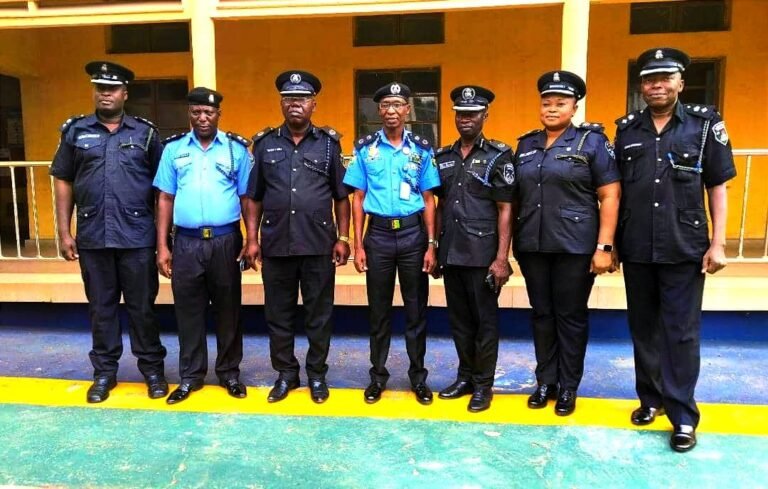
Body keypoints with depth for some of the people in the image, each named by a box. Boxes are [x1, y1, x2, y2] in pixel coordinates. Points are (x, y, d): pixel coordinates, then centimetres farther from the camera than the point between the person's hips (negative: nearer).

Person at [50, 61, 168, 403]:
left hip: (137, 237, -2)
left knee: (142, 306, 6)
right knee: (100, 307, 11)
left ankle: (152, 369, 20)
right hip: (92, 237, 2)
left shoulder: (145, 133, 4)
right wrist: (63, 232, 3)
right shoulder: (75, 131, 8)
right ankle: (104, 372, 25)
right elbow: (63, 183, 8)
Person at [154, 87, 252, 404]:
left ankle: (229, 372, 24)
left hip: (226, 240, -1)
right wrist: (162, 246, 2)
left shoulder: (237, 148, 3)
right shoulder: (173, 148, 7)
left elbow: (248, 198, 4)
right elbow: (165, 199, 7)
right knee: (188, 310, 8)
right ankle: (190, 375, 23)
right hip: (186, 242, 1)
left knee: (227, 309, 9)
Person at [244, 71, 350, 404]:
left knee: (319, 314, 7)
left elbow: (341, 196, 4)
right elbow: (253, 197, 8)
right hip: (276, 245, 2)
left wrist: (343, 238, -2)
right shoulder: (265, 143, 7)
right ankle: (285, 373, 26)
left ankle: (317, 375, 23)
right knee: (278, 314, 10)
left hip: (319, 244, -1)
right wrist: (252, 239, 2)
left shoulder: (329, 143, 4)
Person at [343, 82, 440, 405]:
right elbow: (358, 199, 3)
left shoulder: (422, 149, 2)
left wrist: (432, 244, -3)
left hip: (413, 233, 0)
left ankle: (418, 376, 22)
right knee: (378, 310, 10)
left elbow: (428, 200, 3)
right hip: (378, 234, 0)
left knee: (416, 309, 8)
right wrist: (358, 245, -2)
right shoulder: (365, 148, 2)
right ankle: (378, 375, 24)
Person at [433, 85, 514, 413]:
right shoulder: (443, 157, 11)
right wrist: (434, 247, 9)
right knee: (459, 319, 14)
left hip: (482, 255, -5)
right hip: (451, 253, 5)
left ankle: (483, 384, 18)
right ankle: (465, 376, 28)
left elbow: (505, 210, -7)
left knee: (485, 320, 5)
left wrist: (502, 258, -13)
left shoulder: (498, 156, -4)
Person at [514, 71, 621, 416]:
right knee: (541, 314, 12)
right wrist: (513, 243, 8)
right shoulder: (526, 144, 10)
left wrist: (604, 247, -13)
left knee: (571, 317, 7)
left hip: (575, 247, -4)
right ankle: (545, 381, 26)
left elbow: (610, 197, -6)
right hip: (532, 246, 4)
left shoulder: (592, 141, -2)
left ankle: (568, 387, 21)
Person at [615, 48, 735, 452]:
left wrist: (717, 243, -5)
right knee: (643, 328, 13)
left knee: (681, 332, 2)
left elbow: (717, 186, 1)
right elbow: (614, 189, 9)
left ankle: (683, 415, 13)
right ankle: (651, 398, 29)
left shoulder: (705, 123, 1)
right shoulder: (626, 129, 6)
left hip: (684, 249, -2)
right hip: (636, 249, 3)